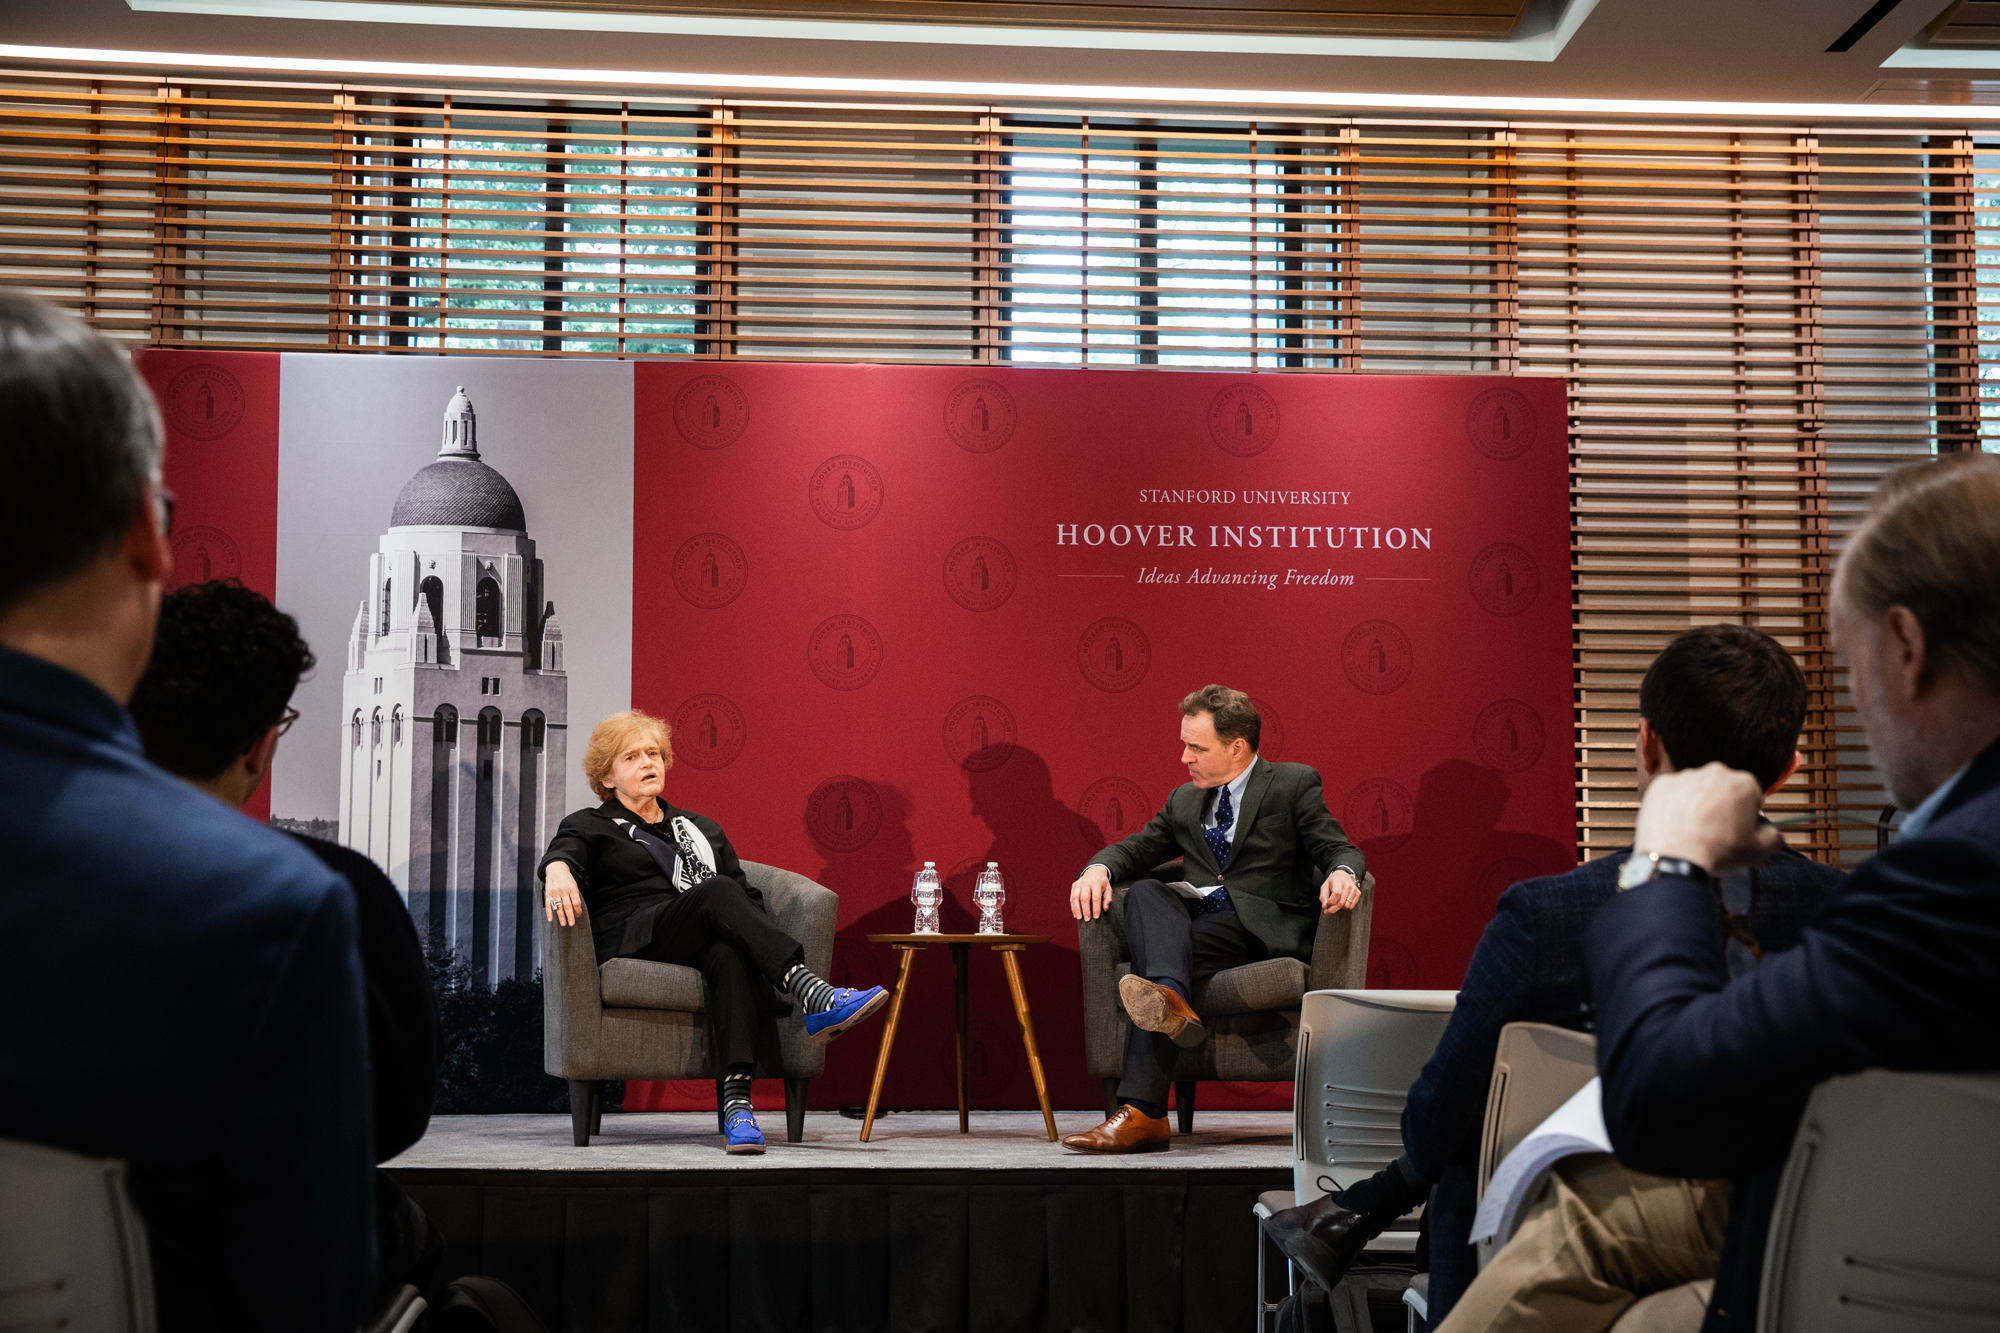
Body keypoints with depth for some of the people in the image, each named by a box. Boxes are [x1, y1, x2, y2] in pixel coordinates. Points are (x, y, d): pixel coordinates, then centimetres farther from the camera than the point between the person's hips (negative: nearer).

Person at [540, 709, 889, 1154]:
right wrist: (557, 869, -31)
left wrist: (769, 943, 2)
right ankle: (813, 995, -52)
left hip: (701, 944, 3)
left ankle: (737, 1105, -54)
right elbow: (564, 850, -5)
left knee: (729, 954, -37)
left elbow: (748, 896, 25)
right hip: (633, 941, -3)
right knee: (717, 890, -33)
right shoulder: (590, 827, 20)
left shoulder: (702, 829, 31)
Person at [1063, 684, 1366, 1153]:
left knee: (1151, 950, -32)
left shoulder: (1294, 784, 10)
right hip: (1190, 914, 5)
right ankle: (1170, 1001, -58)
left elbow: (1339, 849, 2)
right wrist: (1098, 869, -4)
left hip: (1262, 923, -5)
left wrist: (1342, 873, -24)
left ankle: (1142, 1113, -48)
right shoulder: (1184, 801, 26)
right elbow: (1137, 848, 20)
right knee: (1144, 893, -30)